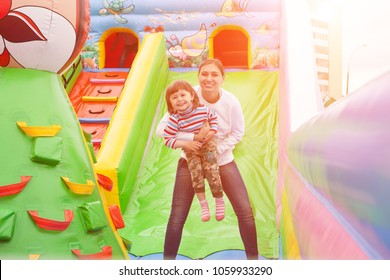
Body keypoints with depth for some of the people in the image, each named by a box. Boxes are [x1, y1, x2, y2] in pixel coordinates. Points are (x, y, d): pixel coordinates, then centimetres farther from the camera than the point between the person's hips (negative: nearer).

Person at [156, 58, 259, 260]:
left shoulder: (231, 102, -16)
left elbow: (238, 132, -1)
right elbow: (161, 129, -19)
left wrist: (217, 149, -15)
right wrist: (194, 137, -30)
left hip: (223, 160, 1)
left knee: (245, 212, 0)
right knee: (177, 218, -2)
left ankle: (253, 257, 23)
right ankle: (168, 258, 21)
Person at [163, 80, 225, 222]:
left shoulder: (203, 109, -17)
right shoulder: (175, 119, -23)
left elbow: (213, 118, 5)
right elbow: (167, 139, -22)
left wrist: (212, 131, -12)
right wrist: (186, 144, -29)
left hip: (208, 146, 0)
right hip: (190, 151, 0)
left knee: (212, 172, -6)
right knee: (196, 175, -8)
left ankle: (219, 202, 16)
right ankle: (203, 205, 11)